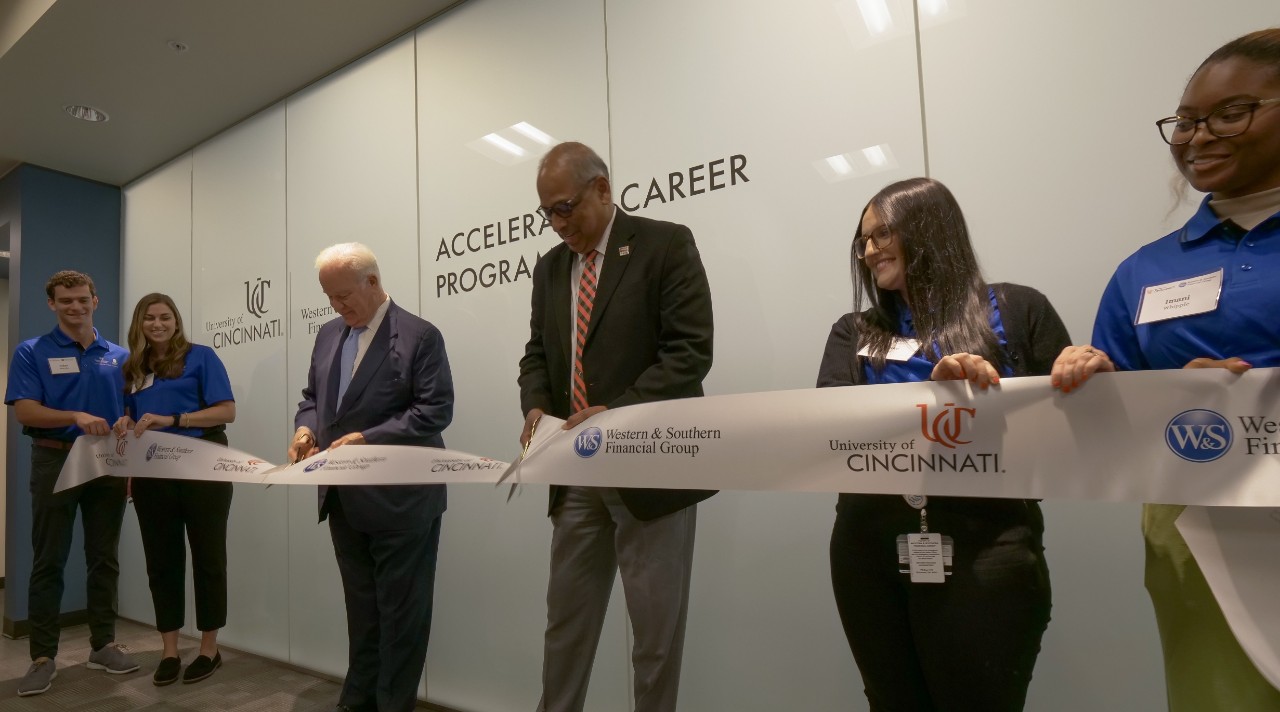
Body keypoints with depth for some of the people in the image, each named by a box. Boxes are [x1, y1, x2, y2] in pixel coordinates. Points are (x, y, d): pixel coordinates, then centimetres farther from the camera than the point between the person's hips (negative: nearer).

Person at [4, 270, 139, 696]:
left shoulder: (118, 356, 9)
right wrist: (77, 417, -27)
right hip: (56, 462, -3)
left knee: (105, 559, 9)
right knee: (49, 562, 4)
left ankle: (103, 644, 19)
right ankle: (43, 656, 13)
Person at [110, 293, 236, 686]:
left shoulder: (200, 357, -3)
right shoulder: (132, 368, 13)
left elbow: (227, 411, -10)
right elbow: (132, 418, 18)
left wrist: (172, 419, -18)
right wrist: (126, 425, -5)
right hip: (152, 476, 5)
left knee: (207, 557, 5)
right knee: (161, 560, 10)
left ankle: (210, 647, 17)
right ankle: (169, 651, 22)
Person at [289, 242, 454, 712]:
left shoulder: (419, 336, -12)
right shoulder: (328, 335, 11)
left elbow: (436, 411, -18)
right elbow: (312, 397, 17)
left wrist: (367, 438, -23)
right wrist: (306, 428, -5)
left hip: (399, 499, -7)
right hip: (345, 498, 7)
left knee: (400, 610, 6)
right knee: (360, 606, 20)